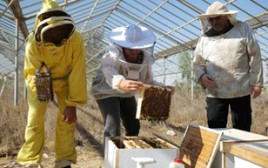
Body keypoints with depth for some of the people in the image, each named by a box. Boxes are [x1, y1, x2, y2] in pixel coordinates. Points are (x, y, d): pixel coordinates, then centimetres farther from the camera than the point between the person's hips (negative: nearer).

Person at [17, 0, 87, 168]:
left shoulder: (76, 39, -35)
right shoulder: (33, 42, -32)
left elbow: (78, 74, -31)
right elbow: (31, 71, -25)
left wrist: (72, 104, -31)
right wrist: (37, 87, -49)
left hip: (65, 79, 0)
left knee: (67, 118, -9)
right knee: (35, 119, -7)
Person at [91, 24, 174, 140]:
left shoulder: (145, 57, -16)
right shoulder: (113, 56, -32)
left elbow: (148, 81, -9)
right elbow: (110, 73, -53)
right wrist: (121, 83, -75)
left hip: (126, 94, 6)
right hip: (107, 92, -6)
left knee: (133, 127, 11)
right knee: (113, 129, -19)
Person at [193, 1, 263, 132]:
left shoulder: (242, 29, 3)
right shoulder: (205, 38, 8)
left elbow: (255, 57, 1)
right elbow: (197, 64, 14)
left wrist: (256, 82, -4)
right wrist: (201, 76, -8)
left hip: (240, 90, -1)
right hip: (214, 93, 2)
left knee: (242, 129, 7)